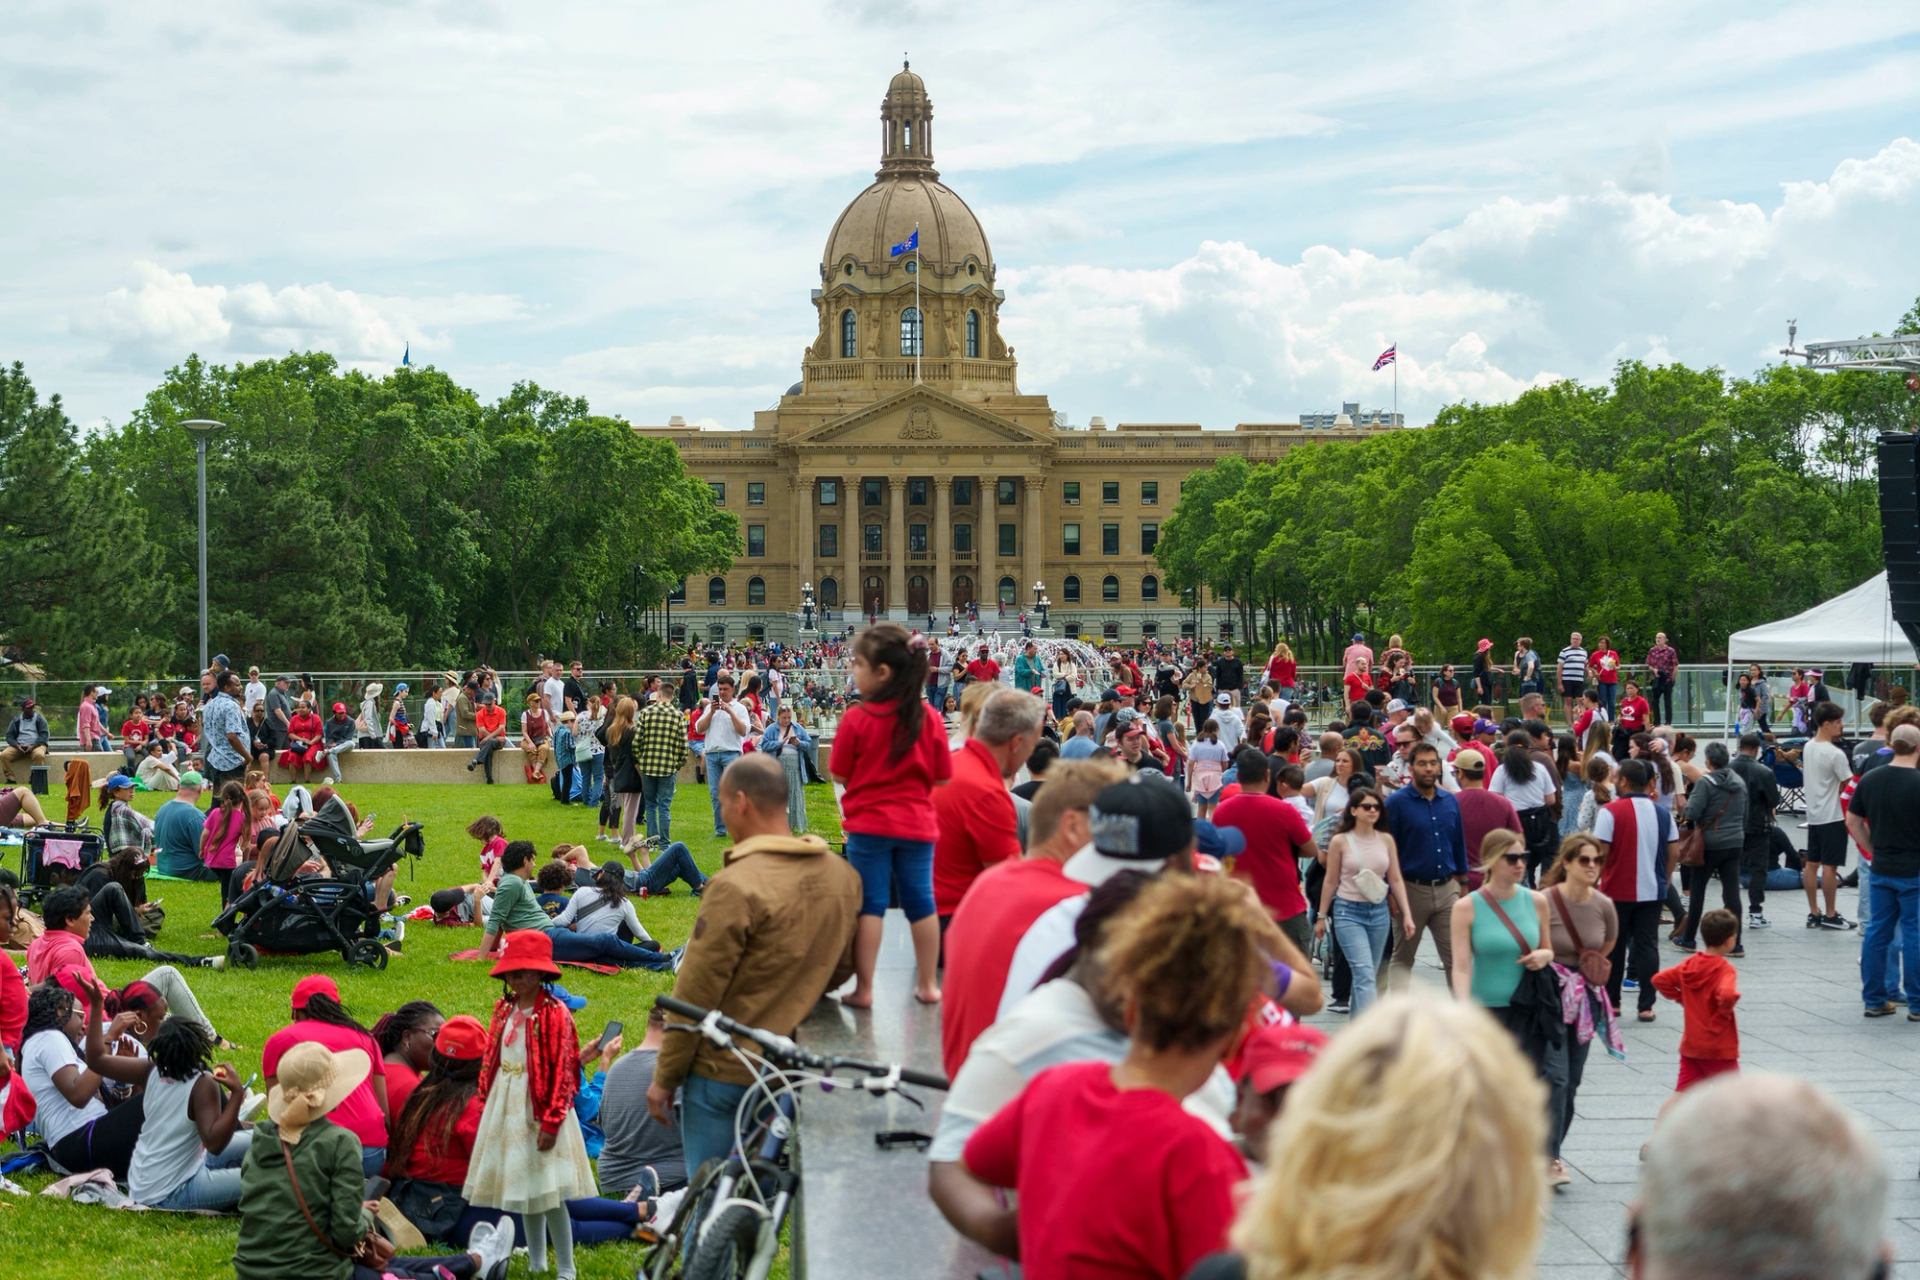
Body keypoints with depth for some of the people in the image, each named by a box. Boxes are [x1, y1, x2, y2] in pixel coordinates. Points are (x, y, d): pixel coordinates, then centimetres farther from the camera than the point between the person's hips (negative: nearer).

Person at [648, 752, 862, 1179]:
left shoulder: (737, 886, -21)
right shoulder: (842, 876, 0)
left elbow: (695, 995, -16)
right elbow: (841, 969, 13)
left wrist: (664, 1077, -7)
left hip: (725, 1071, -6)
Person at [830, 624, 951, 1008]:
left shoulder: (858, 718, -13)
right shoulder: (930, 719, -4)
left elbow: (839, 775, -6)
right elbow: (942, 777, 2)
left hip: (869, 824, -3)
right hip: (918, 825, 3)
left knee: (869, 904, 2)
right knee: (921, 903, 11)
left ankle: (864, 988, 1)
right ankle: (927, 984, 17)